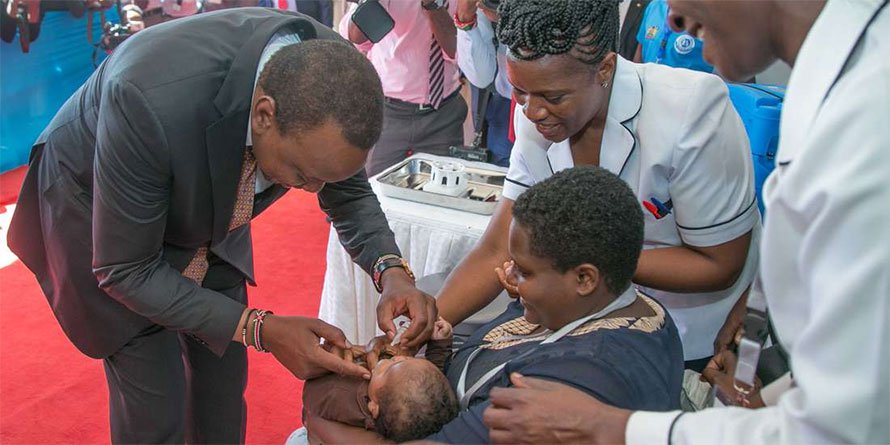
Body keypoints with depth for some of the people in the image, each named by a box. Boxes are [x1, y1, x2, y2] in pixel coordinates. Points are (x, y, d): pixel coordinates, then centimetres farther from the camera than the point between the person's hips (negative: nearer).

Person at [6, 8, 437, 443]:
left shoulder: (328, 75, -27)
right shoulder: (153, 101, -43)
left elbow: (349, 192, -7)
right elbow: (126, 270, -29)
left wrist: (391, 271, -25)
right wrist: (262, 330, -35)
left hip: (206, 213, 5)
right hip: (101, 216, -4)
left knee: (224, 382, 11)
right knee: (154, 409, -3)